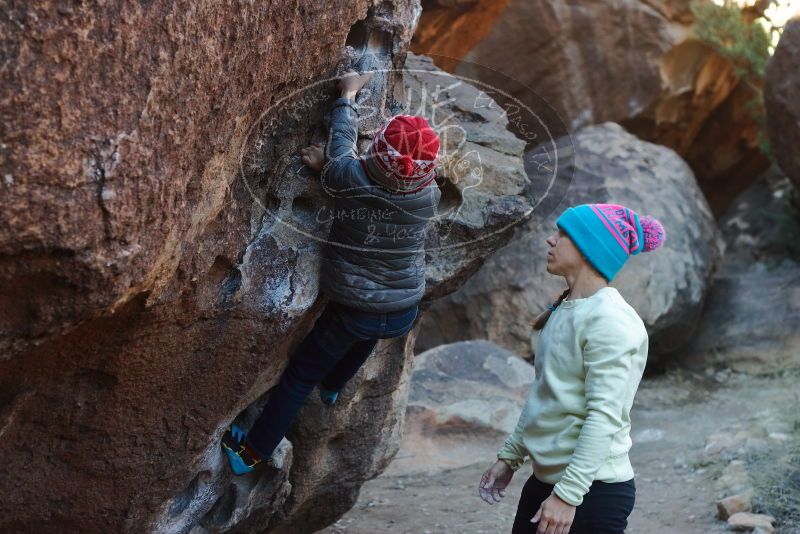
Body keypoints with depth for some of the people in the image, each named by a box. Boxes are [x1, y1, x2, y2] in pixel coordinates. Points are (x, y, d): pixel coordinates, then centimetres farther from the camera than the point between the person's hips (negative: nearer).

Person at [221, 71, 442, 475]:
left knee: (300, 375, 14)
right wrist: (329, 166, -3)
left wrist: (348, 93, 11)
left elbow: (342, 138, -5)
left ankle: (254, 450, 26)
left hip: (352, 312, -3)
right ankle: (333, 386, 59)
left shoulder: (349, 180, -26)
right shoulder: (429, 196, -17)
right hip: (404, 315, 3)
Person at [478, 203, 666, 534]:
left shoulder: (609, 320, -16)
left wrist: (567, 495, -24)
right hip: (545, 480, 8)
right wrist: (510, 456, 18)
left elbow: (605, 417, -22)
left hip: (593, 490, -8)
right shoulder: (563, 311, 10)